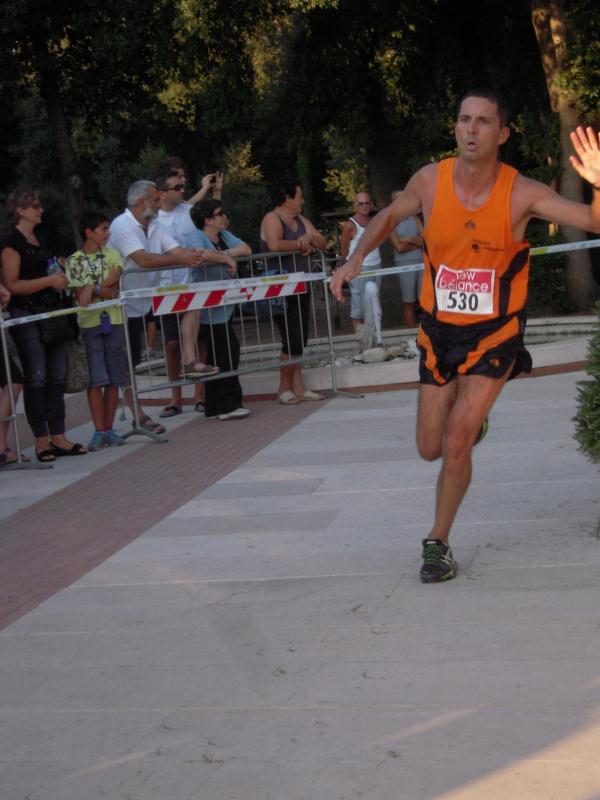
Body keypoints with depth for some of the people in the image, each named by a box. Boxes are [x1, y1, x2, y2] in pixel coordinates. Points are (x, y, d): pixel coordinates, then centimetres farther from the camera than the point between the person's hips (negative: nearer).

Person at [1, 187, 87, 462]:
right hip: (26, 316, -8)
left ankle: (58, 437, 11)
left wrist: (60, 278, 8)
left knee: (57, 377, 7)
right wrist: (49, 281, -19)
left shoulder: (39, 239, 15)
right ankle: (41, 441, 2)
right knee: (36, 378, -4)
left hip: (50, 313, 8)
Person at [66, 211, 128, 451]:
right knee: (95, 380, -5)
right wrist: (103, 290, -15)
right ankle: (99, 431, -1)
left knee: (114, 379, 3)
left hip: (114, 321, 3)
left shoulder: (112, 255, 10)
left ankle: (109, 428, 11)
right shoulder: (74, 260, 3)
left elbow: (112, 282, -4)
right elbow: (80, 295, -4)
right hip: (89, 323, -3)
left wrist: (92, 289, -17)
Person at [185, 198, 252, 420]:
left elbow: (246, 249, 5)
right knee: (228, 351, -9)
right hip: (209, 308, -9)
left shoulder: (225, 235, 15)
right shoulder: (195, 237, -10)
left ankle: (215, 407, 16)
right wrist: (228, 259, -17)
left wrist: (224, 254, -11)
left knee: (218, 356, 10)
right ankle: (228, 405, -3)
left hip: (223, 307, 9)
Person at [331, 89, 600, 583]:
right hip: (440, 332, 3)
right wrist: (356, 259, -5)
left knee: (456, 444, -13)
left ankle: (438, 542, 8)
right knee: (430, 449, 10)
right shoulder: (430, 181, -10)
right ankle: (471, 420, 46)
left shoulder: (521, 193, -18)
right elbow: (390, 217, 10)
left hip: (495, 334, -3)